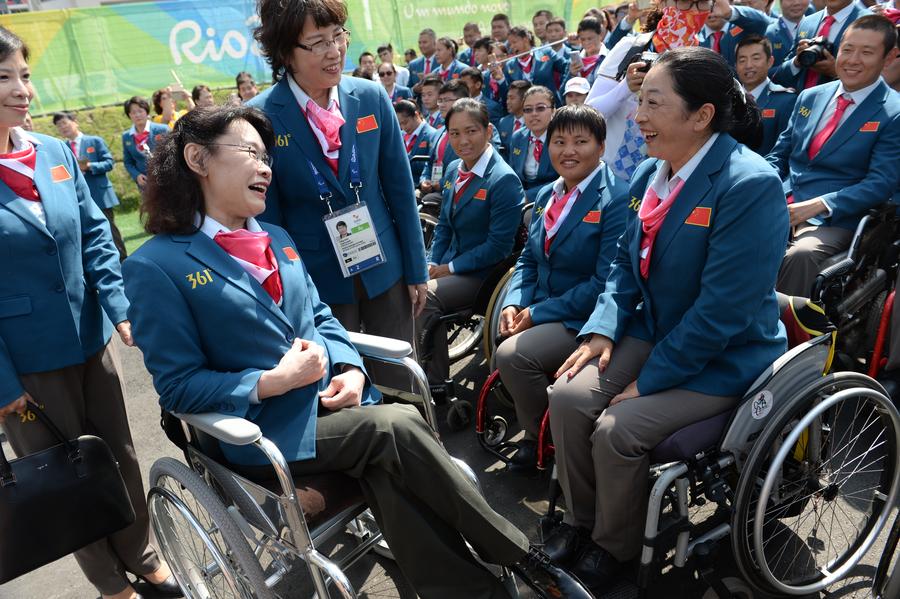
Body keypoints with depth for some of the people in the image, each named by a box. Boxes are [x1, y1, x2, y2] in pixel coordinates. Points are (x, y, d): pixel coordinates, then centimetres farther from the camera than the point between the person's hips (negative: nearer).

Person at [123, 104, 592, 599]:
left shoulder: (276, 238, 14)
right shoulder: (156, 266, -7)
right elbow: (177, 386, -9)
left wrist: (350, 368, -5)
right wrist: (271, 382, -20)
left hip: (335, 402, 6)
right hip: (263, 434, -5)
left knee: (388, 473, -26)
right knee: (397, 428, -26)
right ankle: (523, 558, -12)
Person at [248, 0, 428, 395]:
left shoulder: (371, 97, -4)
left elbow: (400, 189, 2)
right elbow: (266, 216, -5)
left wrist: (416, 270, 4)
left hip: (385, 270, 3)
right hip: (316, 281, -2)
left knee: (400, 387, 15)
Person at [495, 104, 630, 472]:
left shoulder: (617, 201, -13)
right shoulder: (546, 196, 12)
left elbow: (606, 283, -20)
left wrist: (538, 313, -19)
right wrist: (514, 303, -5)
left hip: (585, 321, -7)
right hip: (541, 311, 8)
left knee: (513, 354, -25)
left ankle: (539, 440, 2)